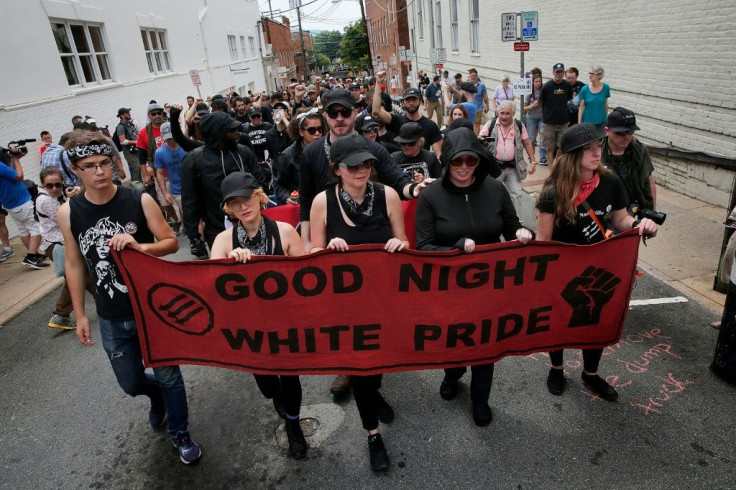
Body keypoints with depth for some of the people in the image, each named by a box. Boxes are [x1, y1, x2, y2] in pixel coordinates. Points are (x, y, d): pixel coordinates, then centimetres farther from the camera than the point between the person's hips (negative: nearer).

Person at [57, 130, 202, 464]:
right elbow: (74, 264, 4)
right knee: (131, 383, 18)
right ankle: (157, 395, 54)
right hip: (112, 318, 2)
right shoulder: (68, 212, -6)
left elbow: (172, 243, -6)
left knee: (168, 376, 10)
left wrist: (139, 246, -26)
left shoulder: (140, 200, -12)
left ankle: (180, 434, 36)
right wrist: (80, 314, 6)